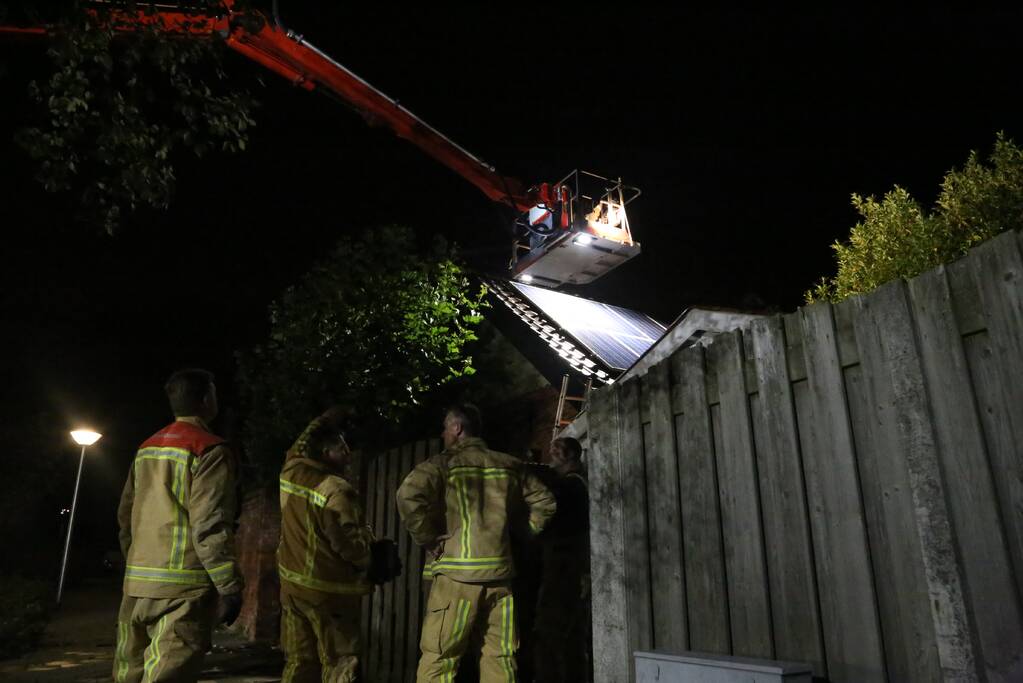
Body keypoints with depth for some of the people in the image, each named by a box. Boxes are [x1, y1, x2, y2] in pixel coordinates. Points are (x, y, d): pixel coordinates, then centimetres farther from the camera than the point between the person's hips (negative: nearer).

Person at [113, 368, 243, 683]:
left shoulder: (146, 448, 13)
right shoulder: (209, 450, -12)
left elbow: (126, 515, 18)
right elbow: (209, 527, -19)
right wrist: (230, 587, -14)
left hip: (137, 583, 9)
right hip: (183, 587, -8)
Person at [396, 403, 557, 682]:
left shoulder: (444, 463, -3)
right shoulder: (509, 465, 11)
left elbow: (408, 495, -18)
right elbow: (544, 502, 15)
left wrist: (427, 539, -7)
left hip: (457, 573, -4)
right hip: (499, 573, 4)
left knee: (437, 660, 3)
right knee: (500, 658, 11)